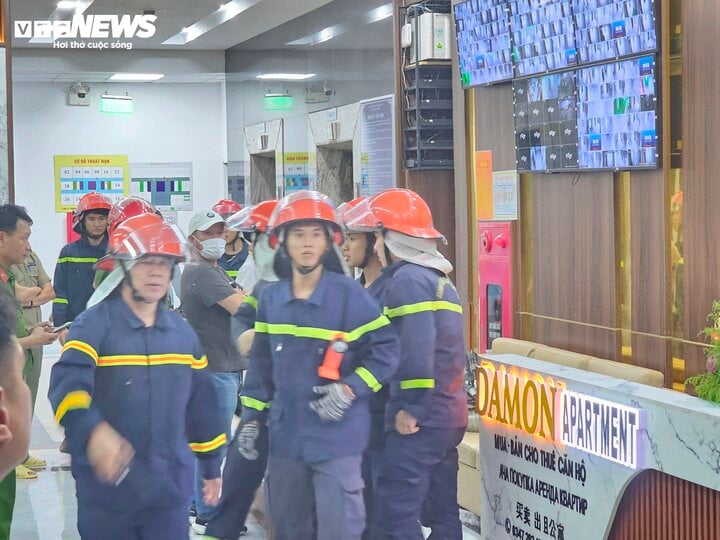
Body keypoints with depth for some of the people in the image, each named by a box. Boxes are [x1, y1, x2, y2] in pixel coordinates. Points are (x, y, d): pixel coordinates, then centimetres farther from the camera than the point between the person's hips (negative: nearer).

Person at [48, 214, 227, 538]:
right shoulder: (94, 324, -9)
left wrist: (211, 466, 19)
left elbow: (201, 402, 16)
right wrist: (94, 431, -45)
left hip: (170, 485, 4)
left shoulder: (182, 332, 9)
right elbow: (67, 385, -26)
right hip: (107, 488, -4)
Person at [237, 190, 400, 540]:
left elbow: (385, 349, -8)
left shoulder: (348, 294, -10)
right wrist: (252, 417, 10)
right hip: (285, 437, 5)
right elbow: (261, 364, 13)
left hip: (337, 437, -5)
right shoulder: (270, 298, 5)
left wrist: (351, 390, -17)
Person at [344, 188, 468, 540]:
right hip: (448, 415, 10)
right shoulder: (438, 278, 17)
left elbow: (416, 349, -24)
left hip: (419, 420, -10)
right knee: (441, 512, 12)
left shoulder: (408, 278, -13)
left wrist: (410, 408, -19)